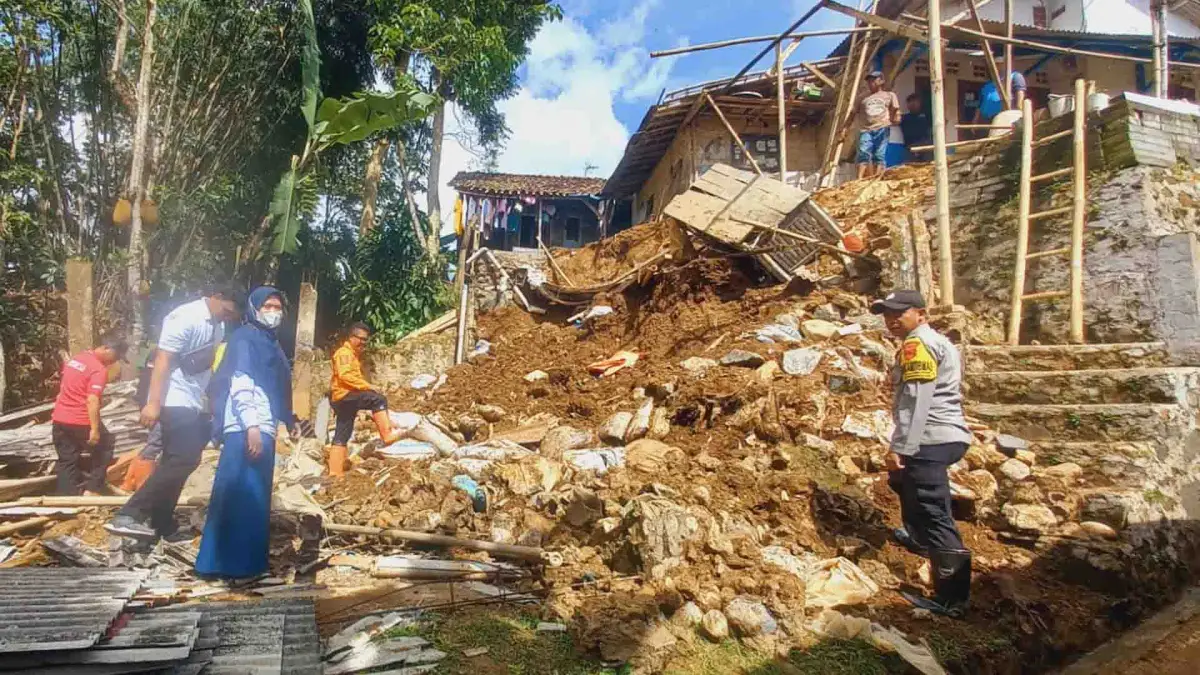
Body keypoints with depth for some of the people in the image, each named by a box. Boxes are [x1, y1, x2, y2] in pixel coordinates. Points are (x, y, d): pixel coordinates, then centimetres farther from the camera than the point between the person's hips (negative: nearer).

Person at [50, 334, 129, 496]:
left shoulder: (74, 359, 12)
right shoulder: (99, 369, -16)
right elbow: (92, 400, -24)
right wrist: (95, 429, -23)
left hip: (59, 419, 8)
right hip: (81, 421, -8)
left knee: (67, 461, 12)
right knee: (104, 449, 13)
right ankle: (92, 489, 10)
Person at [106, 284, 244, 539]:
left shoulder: (217, 325, 11)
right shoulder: (186, 317, -15)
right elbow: (163, 359, -19)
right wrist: (153, 403, -23)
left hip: (193, 403, 9)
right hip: (175, 401, -9)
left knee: (176, 461, 13)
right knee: (184, 459, -16)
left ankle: (161, 523, 21)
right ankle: (129, 516, -11)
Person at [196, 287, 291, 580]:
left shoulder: (270, 342, 22)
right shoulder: (245, 338, -5)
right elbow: (240, 385, -16)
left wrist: (283, 423, 21)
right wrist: (251, 427, -23)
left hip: (263, 429, 10)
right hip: (246, 429, -10)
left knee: (255, 497, 12)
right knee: (240, 495, -11)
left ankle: (246, 560, 19)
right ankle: (228, 563, -8)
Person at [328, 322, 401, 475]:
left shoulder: (355, 355, 26)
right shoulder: (344, 353, -7)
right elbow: (345, 376, -22)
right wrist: (367, 386, -23)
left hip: (342, 399, 11)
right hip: (344, 395, -11)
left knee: (341, 437, 8)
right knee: (378, 399, -25)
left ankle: (335, 473, 10)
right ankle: (387, 435, -31)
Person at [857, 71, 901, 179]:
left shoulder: (889, 95, 23)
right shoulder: (863, 98, 28)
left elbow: (895, 111, 13)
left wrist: (895, 118, -10)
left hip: (882, 128, -1)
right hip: (866, 129, 2)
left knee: (879, 155, -14)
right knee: (863, 153, -19)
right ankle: (860, 179, -29)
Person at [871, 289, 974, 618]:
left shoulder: (918, 344, -10)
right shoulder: (936, 341, 23)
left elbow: (915, 400, -20)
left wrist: (899, 448, -21)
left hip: (932, 440, -11)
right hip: (945, 435, 11)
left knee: (934, 515, -12)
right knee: (902, 479, 33)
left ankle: (952, 599, -12)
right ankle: (919, 538, 50)